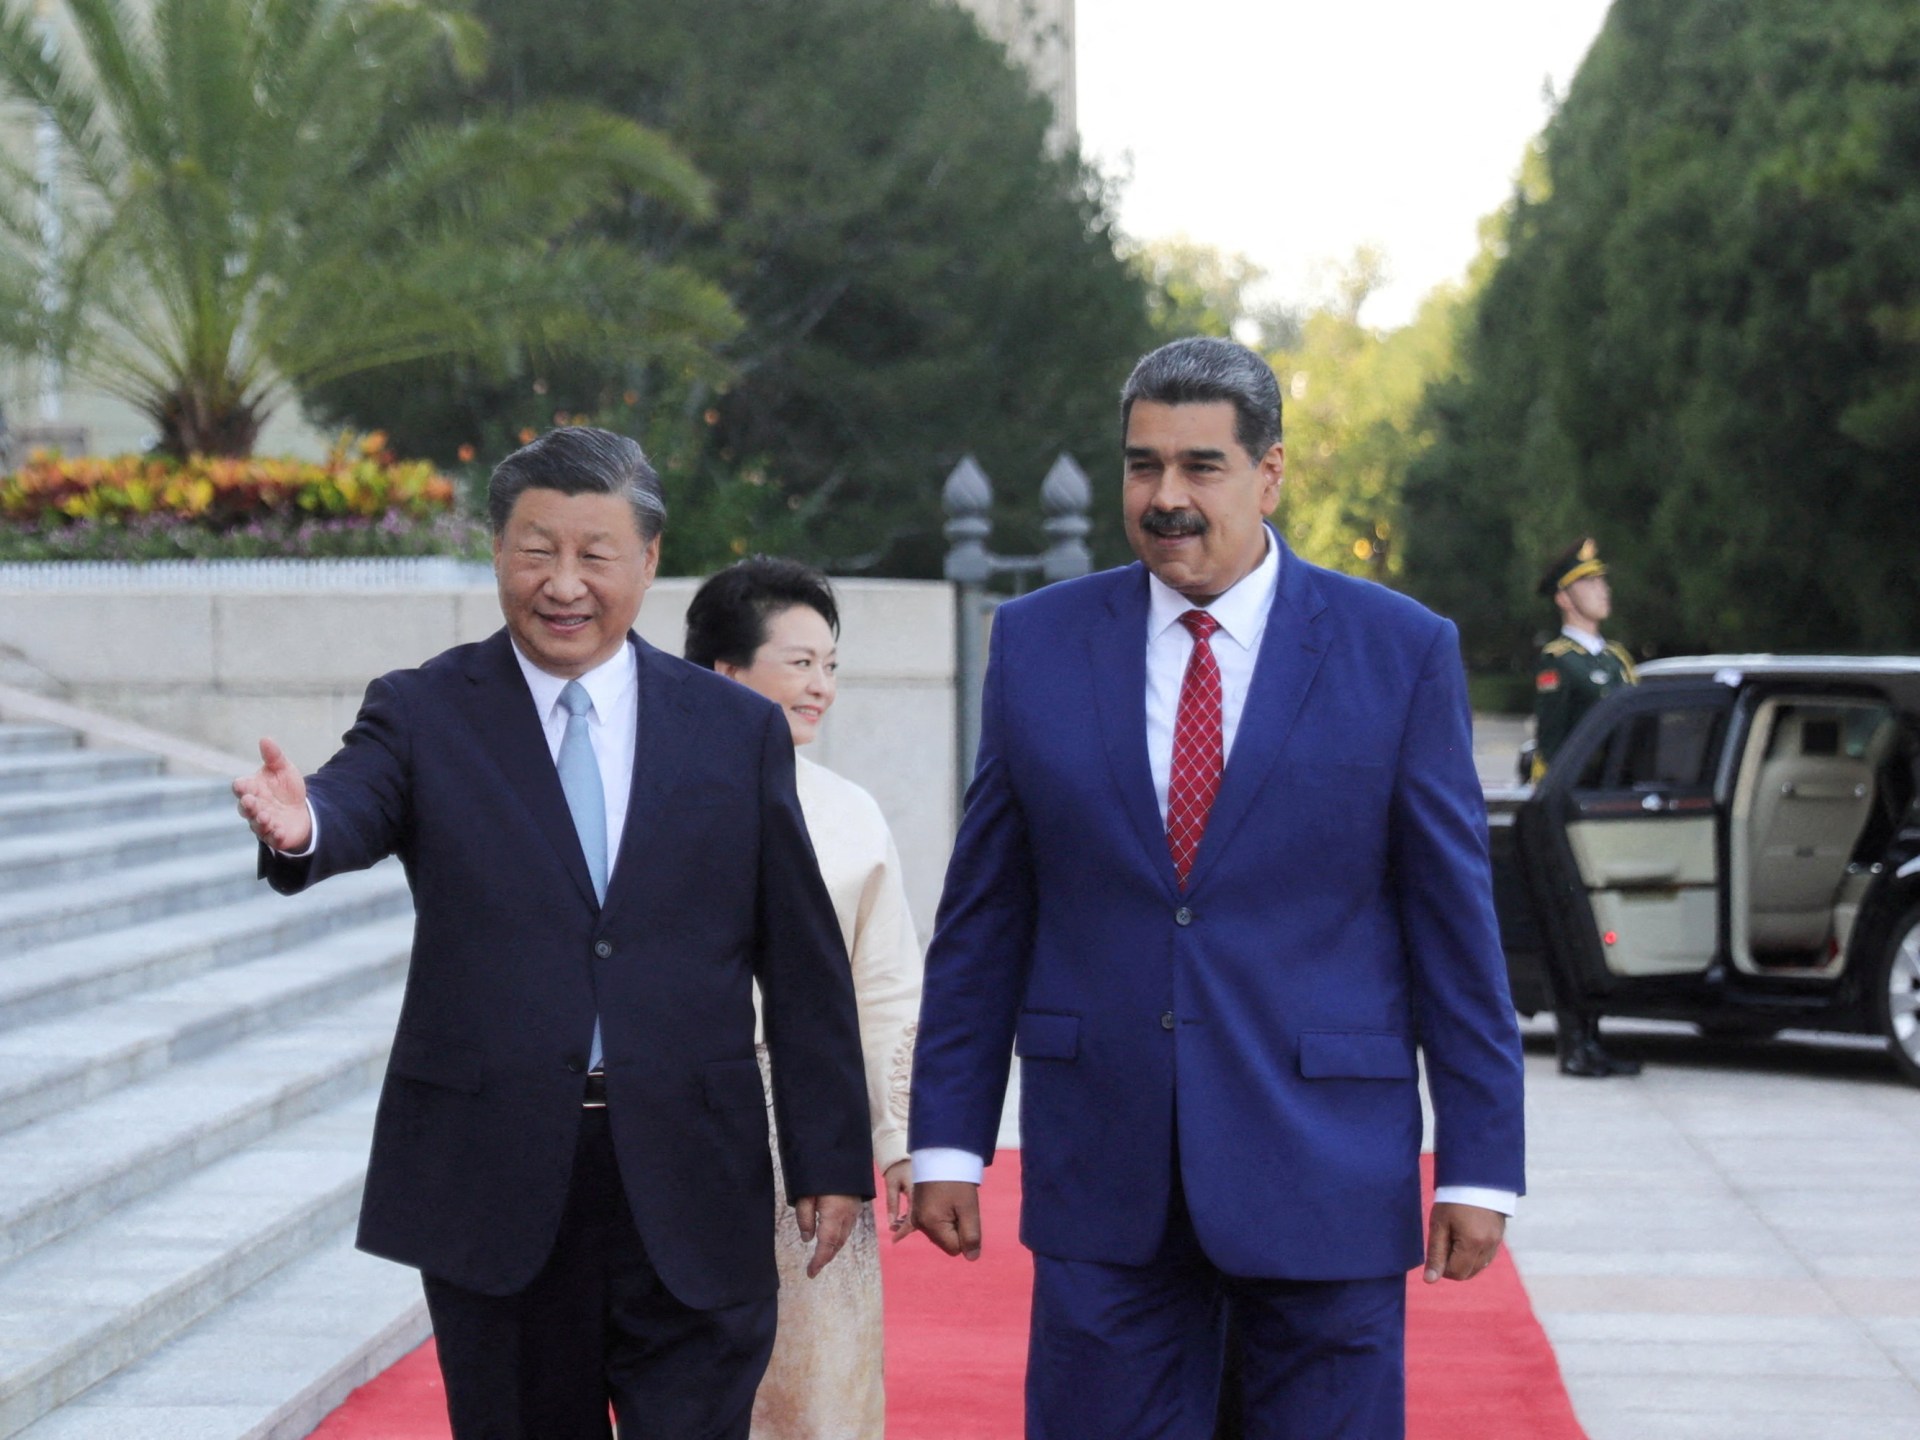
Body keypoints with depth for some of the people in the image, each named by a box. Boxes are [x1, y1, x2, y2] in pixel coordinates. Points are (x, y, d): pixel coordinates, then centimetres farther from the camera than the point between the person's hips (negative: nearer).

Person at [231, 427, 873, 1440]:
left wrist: (831, 1160, 5)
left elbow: (803, 966, 7)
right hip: (493, 1185, 0)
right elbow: (357, 807, -19)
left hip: (689, 1193, 0)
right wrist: (303, 826, -43)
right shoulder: (424, 715, 3)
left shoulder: (739, 731, 7)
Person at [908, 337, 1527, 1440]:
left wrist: (1481, 1165, -3)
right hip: (1103, 1177, 2)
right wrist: (948, 1140, 5)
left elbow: (1456, 925, 0)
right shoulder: (1038, 644, 6)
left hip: (1325, 1173, -2)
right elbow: (983, 917, 8)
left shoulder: (1402, 653, 0)